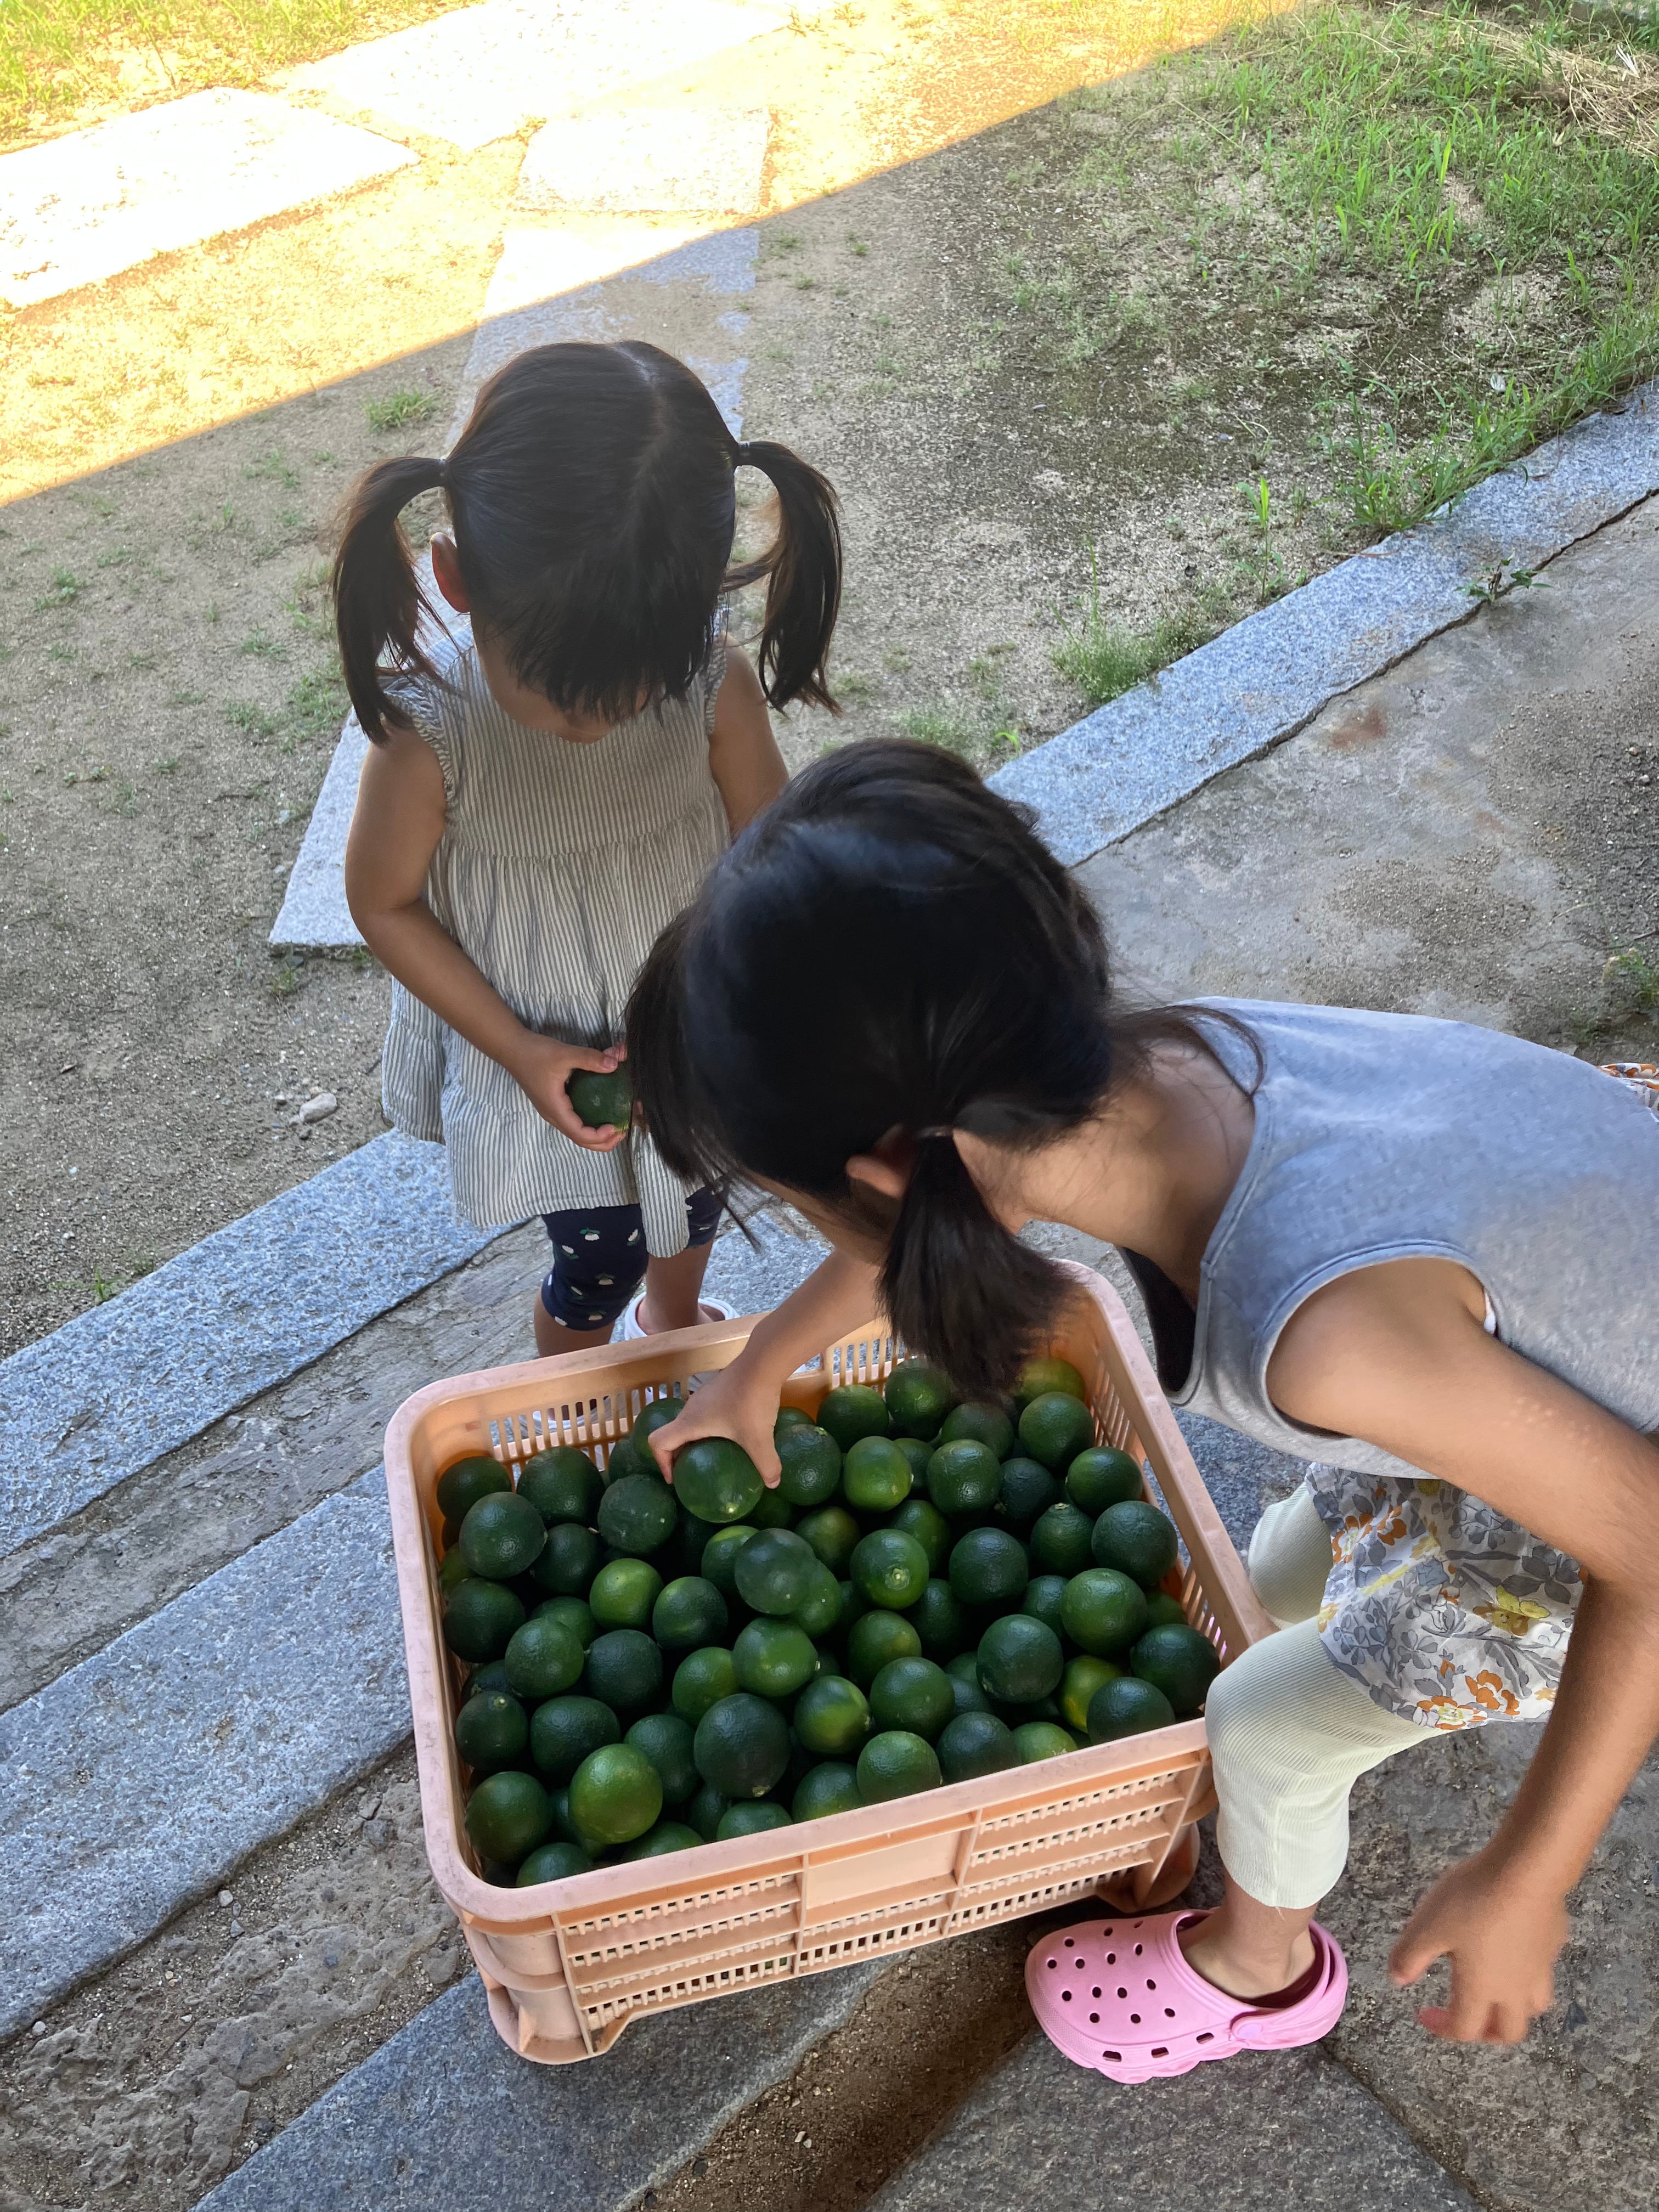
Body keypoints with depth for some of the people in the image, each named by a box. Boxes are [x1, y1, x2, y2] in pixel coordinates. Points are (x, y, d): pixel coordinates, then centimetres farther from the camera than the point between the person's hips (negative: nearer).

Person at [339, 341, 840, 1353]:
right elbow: (386, 902, -16)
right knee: (600, 1252, 14)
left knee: (692, 1196, 29)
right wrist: (517, 1051, -18)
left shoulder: (717, 682, -28)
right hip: (545, 1048, -3)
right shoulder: (430, 727, -33)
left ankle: (674, 1321, 65)